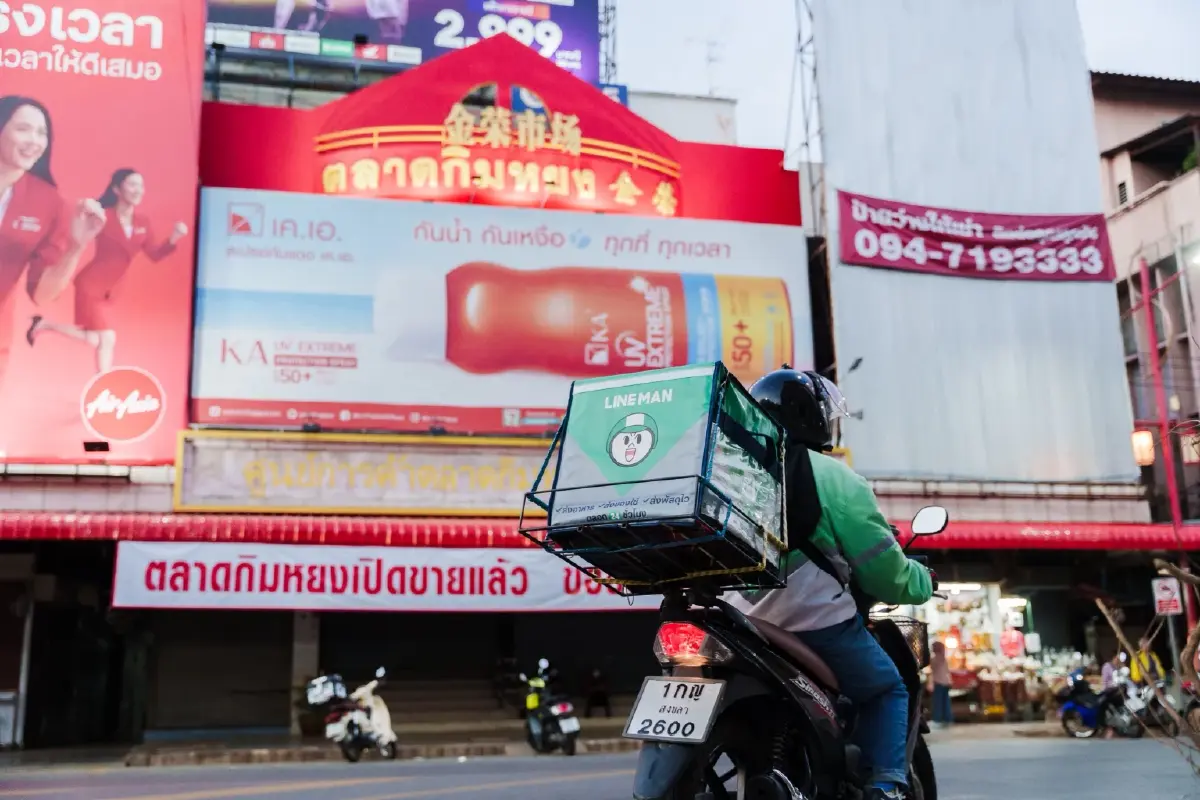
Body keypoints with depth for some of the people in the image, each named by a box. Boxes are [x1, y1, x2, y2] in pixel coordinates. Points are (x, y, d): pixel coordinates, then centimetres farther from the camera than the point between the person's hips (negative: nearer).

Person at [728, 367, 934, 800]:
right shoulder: (834, 477, -6)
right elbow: (887, 573, -4)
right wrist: (922, 581, 17)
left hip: (745, 625, 5)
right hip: (817, 623, -5)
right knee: (887, 691, 17)